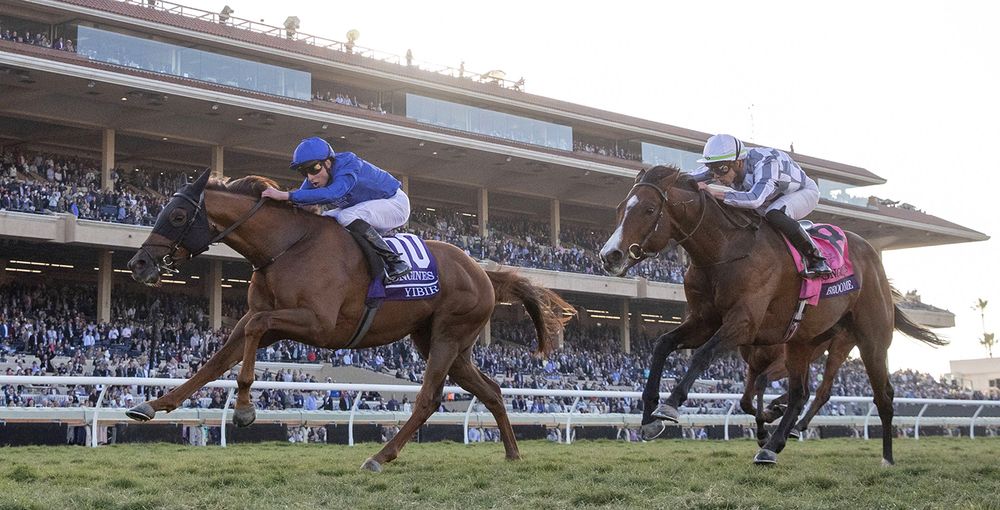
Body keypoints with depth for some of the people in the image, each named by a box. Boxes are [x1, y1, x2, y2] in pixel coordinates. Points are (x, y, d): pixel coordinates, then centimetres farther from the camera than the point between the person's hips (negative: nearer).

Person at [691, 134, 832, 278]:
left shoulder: (766, 163, -42)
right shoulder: (725, 165, -21)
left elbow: (755, 199, -58)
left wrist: (713, 192, -61)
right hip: (774, 199, 8)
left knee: (774, 214, -37)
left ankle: (817, 260, -24)